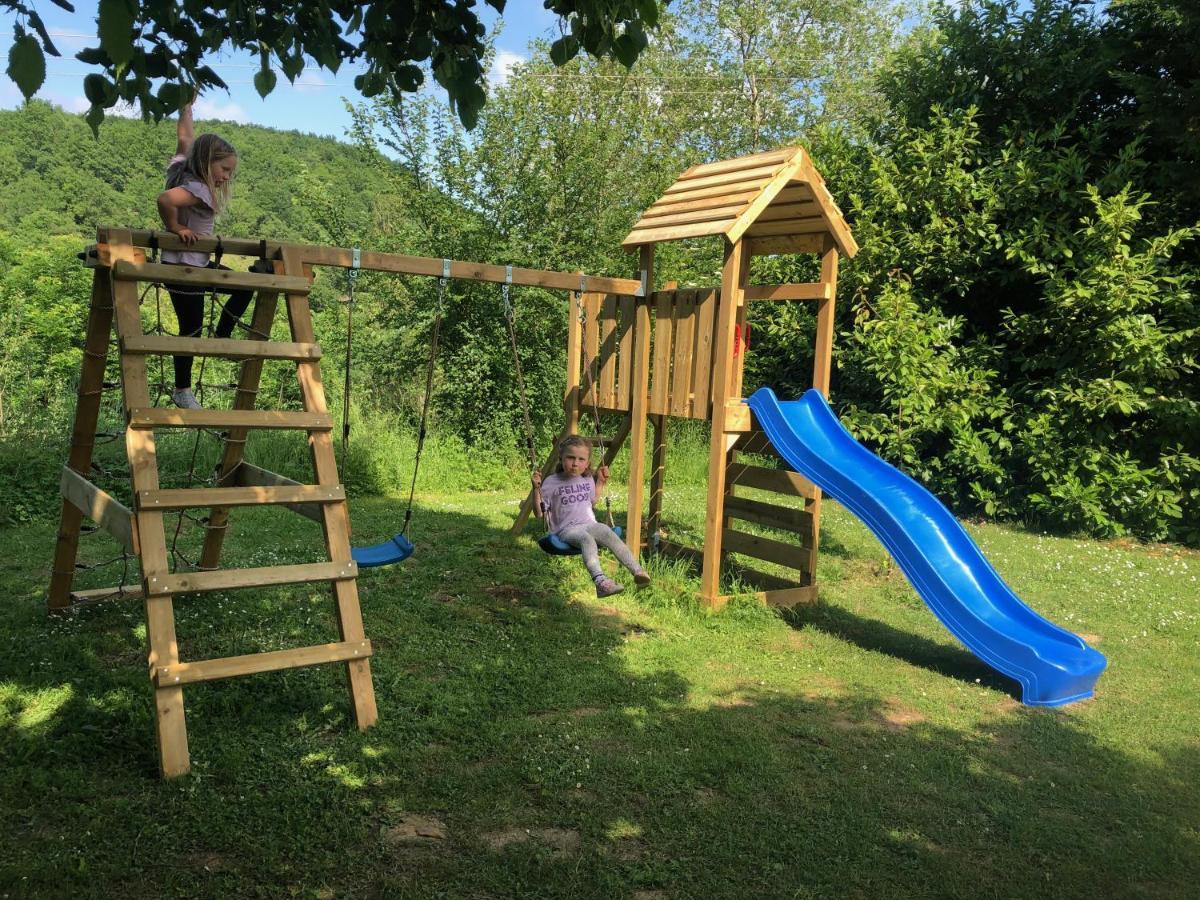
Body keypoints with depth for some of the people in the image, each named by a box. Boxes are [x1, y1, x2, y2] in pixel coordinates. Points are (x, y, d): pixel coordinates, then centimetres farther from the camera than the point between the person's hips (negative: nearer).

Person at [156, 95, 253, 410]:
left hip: (199, 263, 10)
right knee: (191, 329, 3)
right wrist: (175, 228, -28)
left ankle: (221, 338, 23)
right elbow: (165, 200, -44)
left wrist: (187, 105, 27)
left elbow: (185, 138, 17)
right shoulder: (197, 189, -25)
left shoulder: (183, 169, 3)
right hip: (183, 267, -10)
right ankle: (182, 390, 17)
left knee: (244, 286, 17)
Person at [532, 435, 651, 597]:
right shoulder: (551, 482, 0)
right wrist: (536, 488, -12)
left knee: (608, 533, -30)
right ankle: (600, 581, -61)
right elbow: (539, 512, 0)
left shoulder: (588, 479, 15)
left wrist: (601, 482, 25)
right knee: (587, 539, -39)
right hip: (566, 529, -4)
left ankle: (637, 571, -40)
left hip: (590, 524, 5)